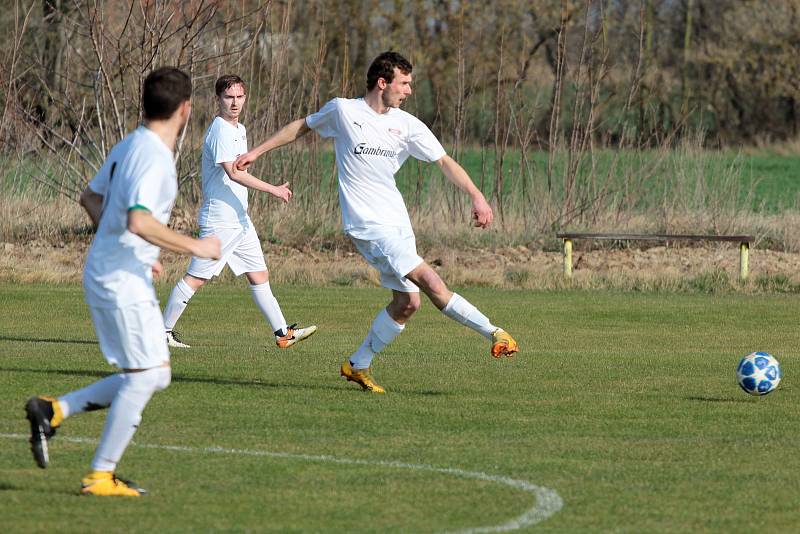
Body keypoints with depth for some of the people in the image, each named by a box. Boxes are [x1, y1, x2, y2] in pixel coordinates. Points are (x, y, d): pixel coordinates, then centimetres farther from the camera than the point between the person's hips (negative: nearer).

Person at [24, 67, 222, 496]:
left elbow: (90, 198, 24)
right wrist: (193, 247, -21)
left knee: (154, 375, 12)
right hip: (122, 280, -10)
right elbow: (139, 220, -31)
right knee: (145, 375, -5)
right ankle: (101, 476, -1)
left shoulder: (130, 146, 12)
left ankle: (53, 411, 10)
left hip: (107, 272, 10)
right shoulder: (154, 156, -18)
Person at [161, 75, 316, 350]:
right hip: (219, 221, -10)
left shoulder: (240, 130, 15)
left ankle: (282, 333, 11)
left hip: (240, 220, 10)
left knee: (259, 275, 9)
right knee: (196, 278, -5)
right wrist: (273, 189, -24)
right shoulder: (220, 131, -16)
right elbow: (233, 173, -25)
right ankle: (164, 331, 2)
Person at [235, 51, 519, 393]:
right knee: (430, 282, -18)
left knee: (407, 302, 4)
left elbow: (444, 162, 3)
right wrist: (257, 152, 19)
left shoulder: (407, 125, 6)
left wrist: (476, 196, -10)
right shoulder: (342, 111, -2)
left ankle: (358, 365, 19)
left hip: (398, 223, 6)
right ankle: (493, 333, -18)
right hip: (368, 224, -6)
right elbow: (302, 127, 14)